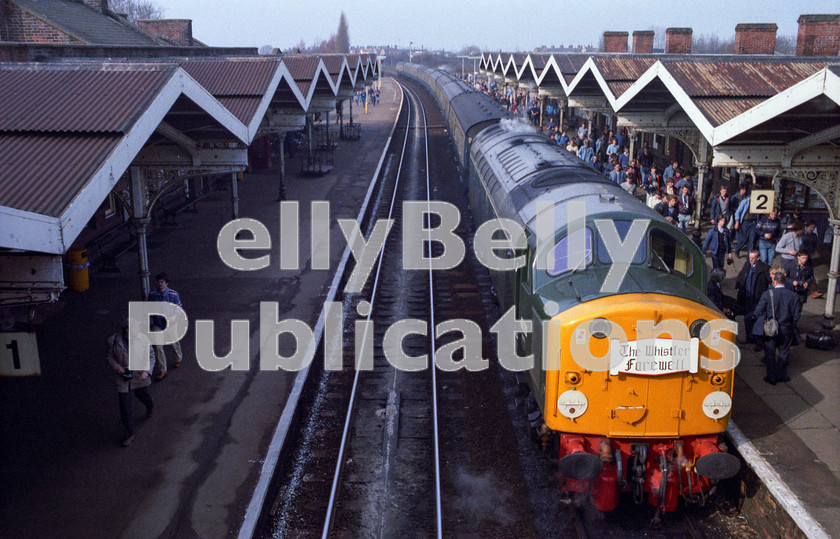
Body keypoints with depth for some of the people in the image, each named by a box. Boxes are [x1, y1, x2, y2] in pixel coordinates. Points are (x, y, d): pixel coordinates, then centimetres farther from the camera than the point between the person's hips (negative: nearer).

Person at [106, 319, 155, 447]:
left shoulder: (143, 339, -16)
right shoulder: (113, 340, -17)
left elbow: (151, 356, -4)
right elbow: (109, 356, -2)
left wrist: (147, 370, -17)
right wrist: (116, 367, -19)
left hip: (139, 375, 0)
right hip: (122, 375, 0)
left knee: (141, 394, 24)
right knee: (124, 406, 2)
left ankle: (150, 405, 63)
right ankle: (128, 434, 18)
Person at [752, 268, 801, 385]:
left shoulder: (767, 294, -16)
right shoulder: (793, 295, -8)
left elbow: (758, 312, -11)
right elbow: (797, 314, -1)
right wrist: (791, 324, 15)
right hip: (787, 331, 2)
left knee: (770, 354, 11)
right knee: (784, 353, 18)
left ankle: (771, 377, 18)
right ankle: (781, 376, 27)